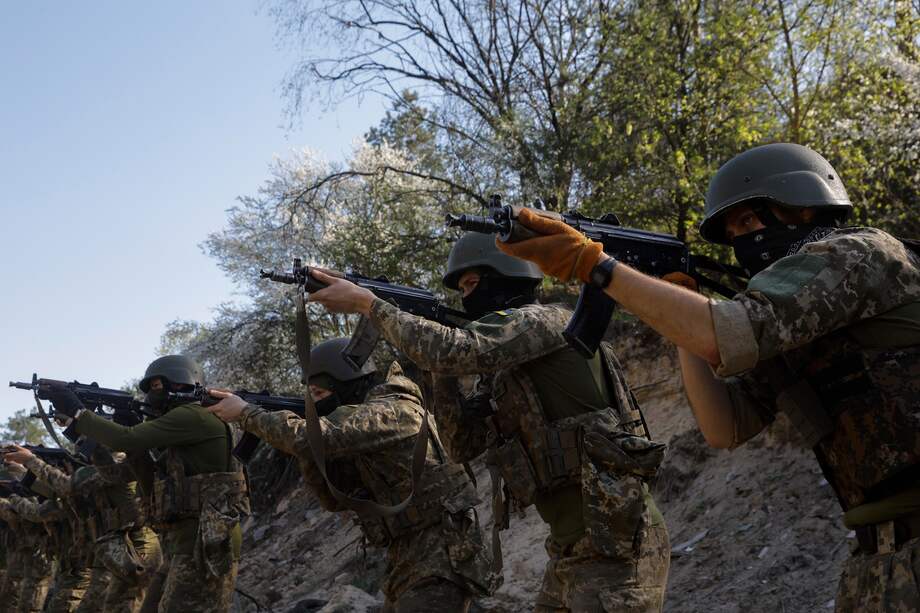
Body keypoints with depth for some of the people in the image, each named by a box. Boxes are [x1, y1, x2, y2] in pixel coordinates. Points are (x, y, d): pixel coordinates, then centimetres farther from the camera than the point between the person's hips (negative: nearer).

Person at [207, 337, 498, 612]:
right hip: (406, 562, 9)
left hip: (442, 558, -9)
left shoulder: (393, 411, -14)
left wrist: (246, 412, -13)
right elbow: (336, 498, 13)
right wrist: (305, 451, -1)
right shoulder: (362, 419, 14)